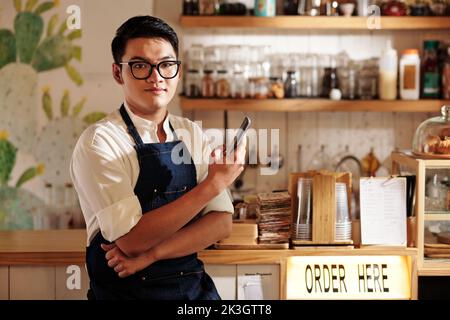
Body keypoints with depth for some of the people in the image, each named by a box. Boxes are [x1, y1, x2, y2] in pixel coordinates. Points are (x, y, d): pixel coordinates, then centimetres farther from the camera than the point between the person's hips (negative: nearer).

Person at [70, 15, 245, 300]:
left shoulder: (193, 135, 1)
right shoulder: (99, 141, -15)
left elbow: (221, 223, -5)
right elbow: (132, 239, -23)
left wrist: (150, 253, -18)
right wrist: (213, 184, -24)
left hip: (195, 286, 5)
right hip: (125, 290, -4)